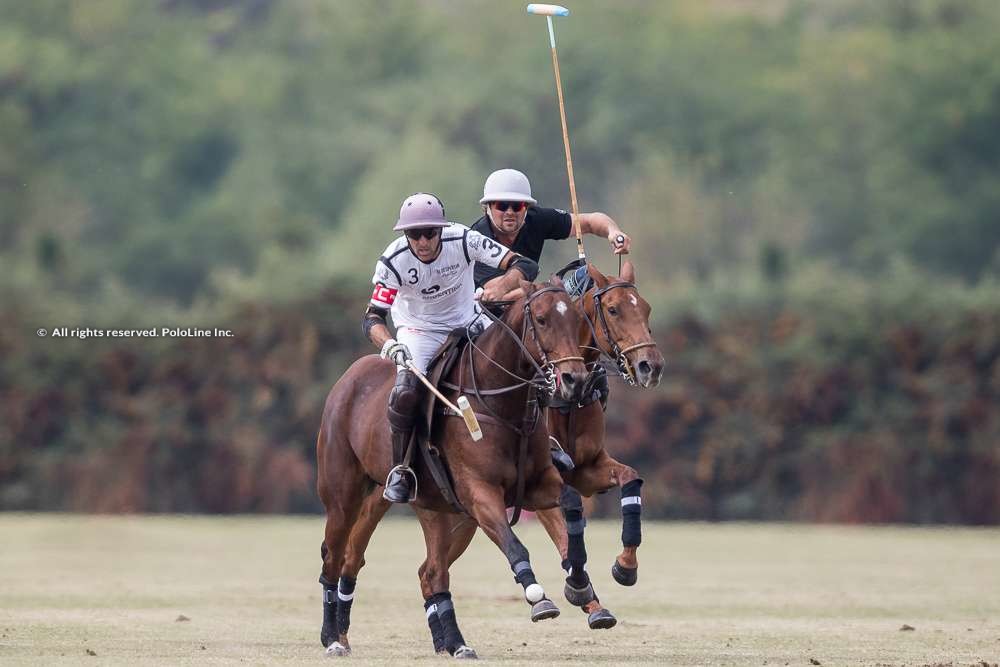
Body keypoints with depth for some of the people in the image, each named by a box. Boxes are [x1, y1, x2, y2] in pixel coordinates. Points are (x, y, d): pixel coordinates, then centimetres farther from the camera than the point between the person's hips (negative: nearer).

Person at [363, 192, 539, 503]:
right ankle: (400, 469, -9)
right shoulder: (393, 261, -23)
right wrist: (388, 344, -45)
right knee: (406, 393, -28)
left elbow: (525, 266, -24)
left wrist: (503, 284, -47)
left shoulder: (463, 240, -23)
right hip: (419, 331, -2)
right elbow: (373, 317, -23)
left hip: (467, 323, 2)